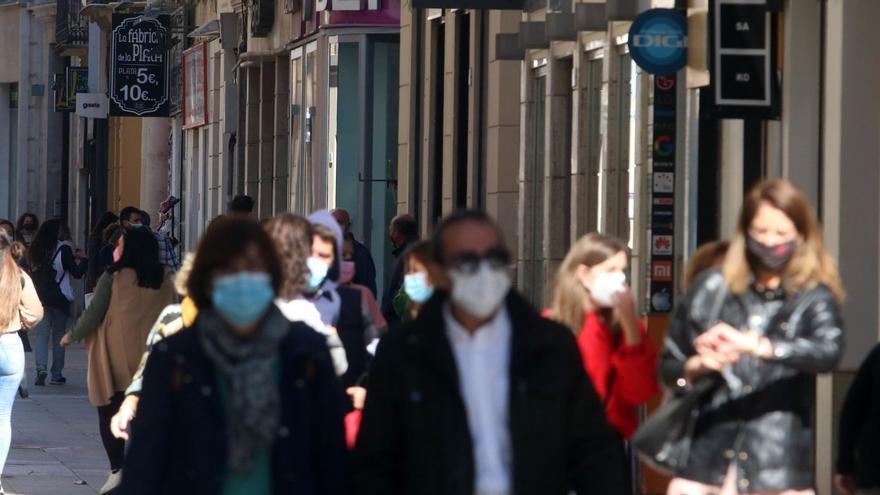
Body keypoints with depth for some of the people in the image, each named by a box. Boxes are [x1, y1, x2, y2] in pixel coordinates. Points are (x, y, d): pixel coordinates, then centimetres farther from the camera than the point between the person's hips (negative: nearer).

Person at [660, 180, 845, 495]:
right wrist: (698, 366, -7)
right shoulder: (712, 289, 12)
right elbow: (668, 366, 16)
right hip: (707, 460, 2)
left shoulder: (813, 299, 5)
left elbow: (829, 351, -16)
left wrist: (754, 345, -27)